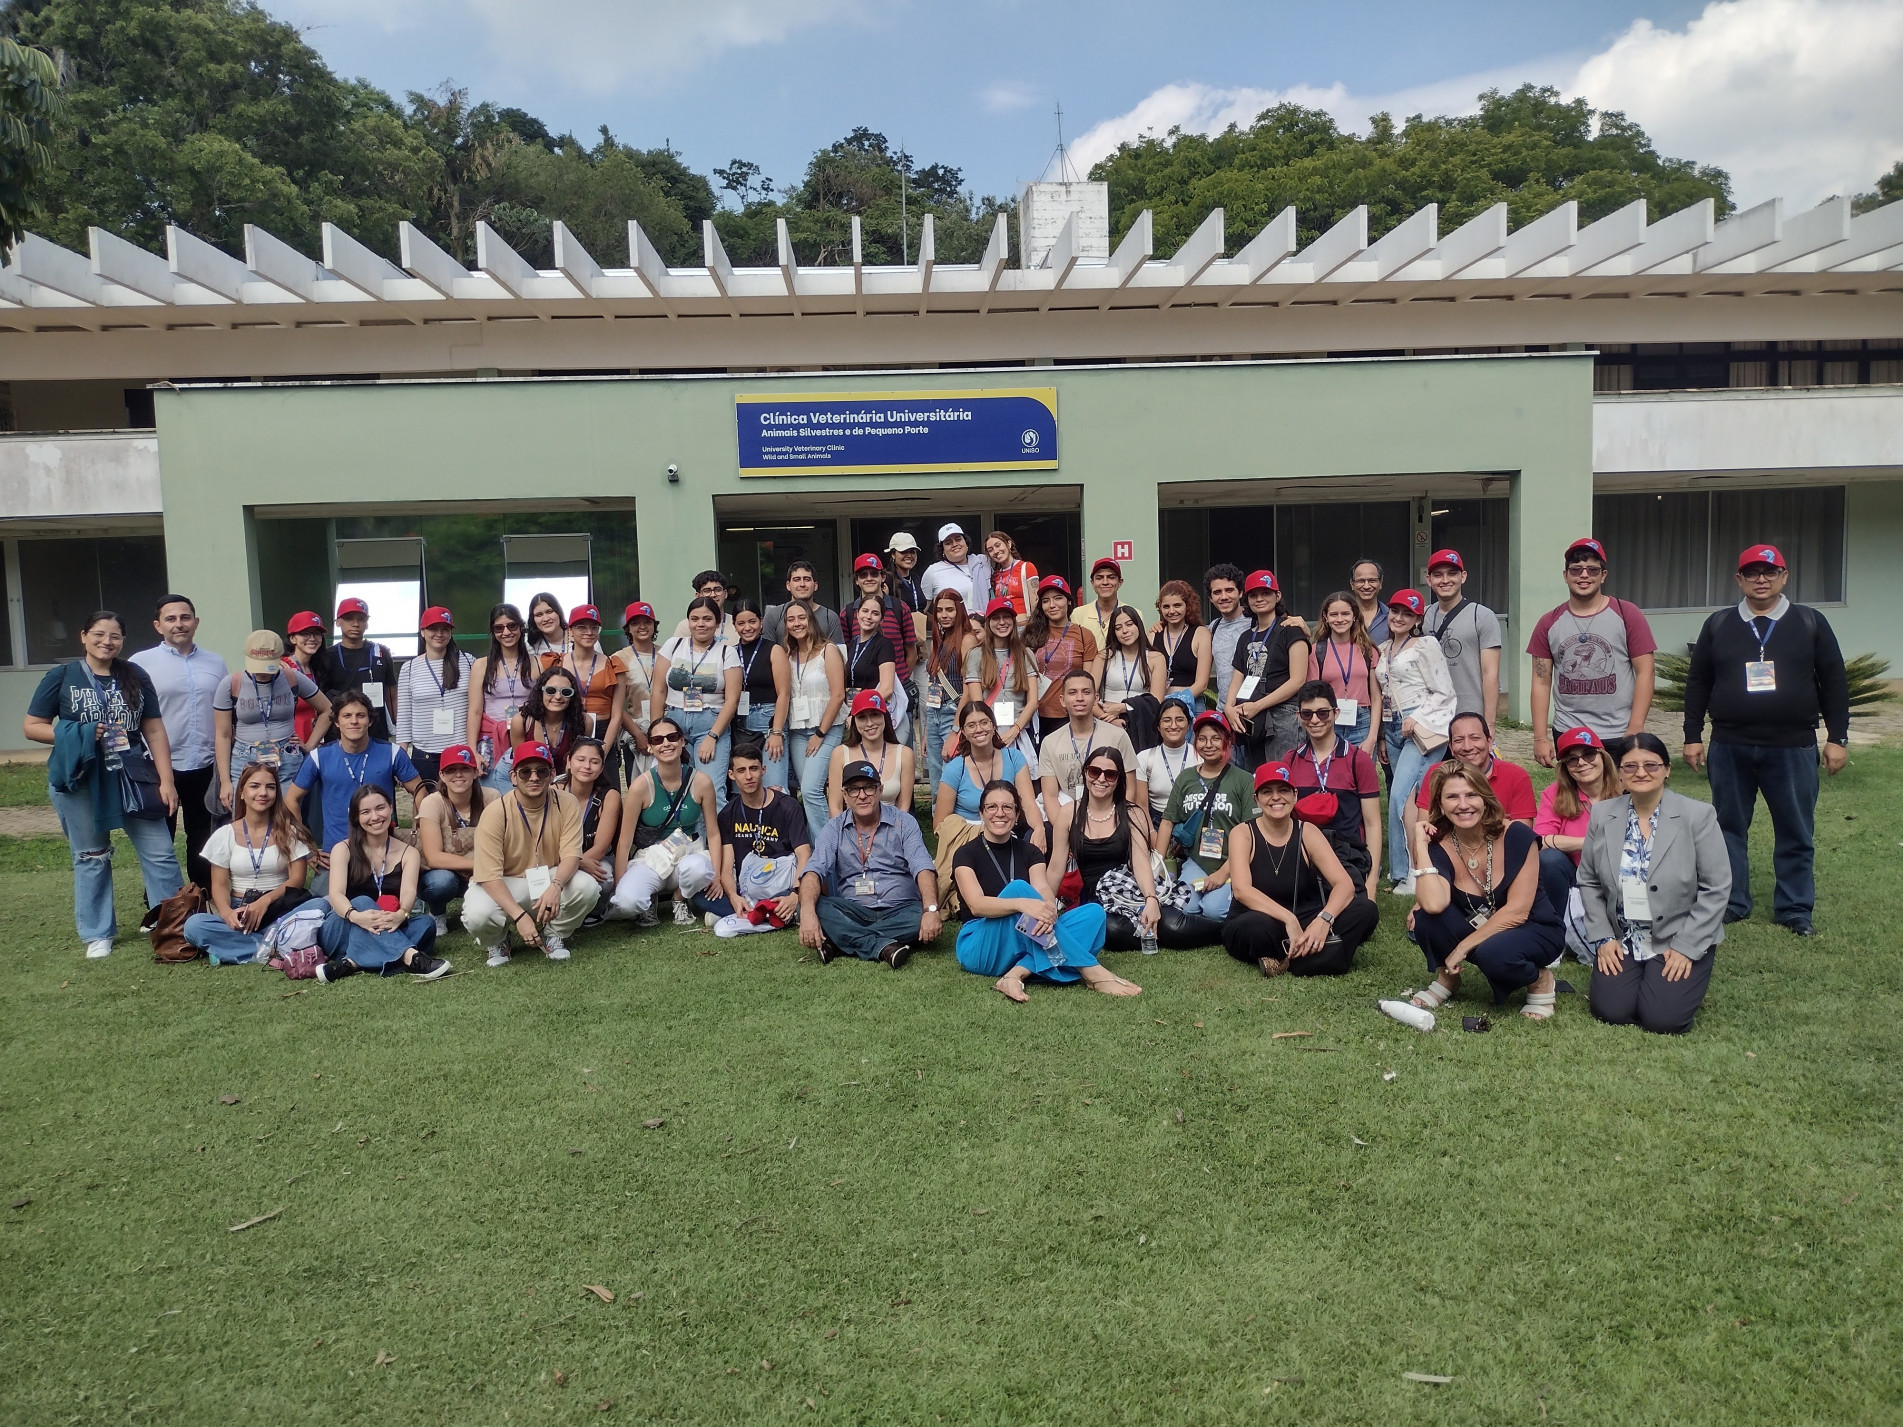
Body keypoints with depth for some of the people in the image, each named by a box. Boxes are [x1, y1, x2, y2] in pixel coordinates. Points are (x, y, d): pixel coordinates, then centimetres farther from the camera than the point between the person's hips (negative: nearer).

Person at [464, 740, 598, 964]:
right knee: (477, 915, -33)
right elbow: (489, 876, -23)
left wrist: (556, 886, -40)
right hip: (504, 886, -2)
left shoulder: (566, 804, -12)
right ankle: (497, 940, 7)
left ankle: (553, 935, 4)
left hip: (550, 880, 2)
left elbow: (571, 855, -17)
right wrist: (519, 916, -35)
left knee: (587, 886, -27)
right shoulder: (496, 812, -20)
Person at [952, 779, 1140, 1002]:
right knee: (1017, 888, -31)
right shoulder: (967, 854, -2)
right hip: (982, 949, -4)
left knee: (1093, 912, -17)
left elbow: (1044, 890, -8)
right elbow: (976, 906, -19)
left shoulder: (1029, 852, 11)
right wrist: (1021, 904, -37)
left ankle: (1018, 973, -37)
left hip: (1029, 945, 5)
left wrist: (1048, 911, -34)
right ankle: (1091, 971, -35)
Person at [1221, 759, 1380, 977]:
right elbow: (1242, 890, -24)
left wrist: (1324, 919, -32)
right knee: (1258, 926, -40)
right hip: (1249, 926, -4)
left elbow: (1345, 884, -12)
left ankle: (1288, 961, -21)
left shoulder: (1307, 832, -2)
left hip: (1300, 924, 4)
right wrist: (1288, 919, -35)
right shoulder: (1243, 833, -8)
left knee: (1366, 910, -18)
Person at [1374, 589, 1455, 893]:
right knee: (1413, 799, 7)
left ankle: (1408, 871, -10)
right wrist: (1382, 737, 17)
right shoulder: (1383, 650, 18)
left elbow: (1444, 692, -5)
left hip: (1423, 728, -7)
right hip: (1393, 729, 7)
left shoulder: (1426, 645, -2)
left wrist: (1416, 718, -15)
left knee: (1401, 796, -17)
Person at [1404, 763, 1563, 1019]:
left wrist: (1463, 947, -21)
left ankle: (1540, 981, -2)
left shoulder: (1517, 836, -18)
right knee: (1426, 916, -23)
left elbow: (1517, 911, -20)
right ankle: (1446, 978, 4)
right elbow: (1434, 905, -31)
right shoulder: (1438, 847, -12)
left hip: (1533, 931, -3)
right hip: (1476, 931, 3)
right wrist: (1421, 845, -26)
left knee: (1493, 953, -35)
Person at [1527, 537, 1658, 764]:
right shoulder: (1549, 624, 7)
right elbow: (1542, 681, 6)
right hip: (1567, 736, 2)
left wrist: (1634, 732, -9)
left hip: (1618, 737, -2)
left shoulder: (1626, 615, 1)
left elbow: (1644, 673, -2)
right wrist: (1540, 738, 0)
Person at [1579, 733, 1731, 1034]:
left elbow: (1716, 889, -10)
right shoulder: (1603, 814, -1)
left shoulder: (1698, 816, -10)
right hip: (1621, 942, 3)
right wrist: (1602, 938, -3)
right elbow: (1589, 882, 6)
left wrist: (1686, 948, -13)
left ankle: (1689, 985, 15)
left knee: (1662, 1018, -18)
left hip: (1682, 941, -2)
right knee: (1611, 1011, -15)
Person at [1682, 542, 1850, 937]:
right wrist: (1692, 736, 5)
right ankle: (1731, 904, 19)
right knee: (1729, 829, 8)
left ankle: (1795, 909, 17)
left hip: (1793, 748, -1)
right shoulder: (1718, 625, 7)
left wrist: (1837, 737, 1)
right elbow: (1698, 683, 8)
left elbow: (1834, 682, 5)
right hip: (1730, 748, 1)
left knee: (1796, 833, 5)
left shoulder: (1810, 623, 5)